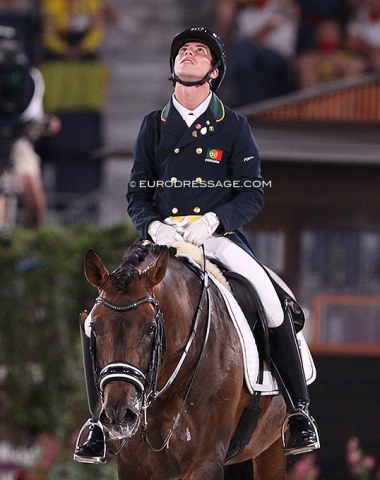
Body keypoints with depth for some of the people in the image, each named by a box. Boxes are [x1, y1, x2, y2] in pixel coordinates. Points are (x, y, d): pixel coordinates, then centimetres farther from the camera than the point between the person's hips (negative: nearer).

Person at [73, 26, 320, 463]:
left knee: (272, 302, -26)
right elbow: (137, 194, 10)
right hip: (162, 237, 2)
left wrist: (212, 221, -18)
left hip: (219, 236, -2)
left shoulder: (234, 128, 7)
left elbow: (252, 194, 0)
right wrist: (154, 226, -13)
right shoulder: (153, 127, 12)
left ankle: (298, 413, -12)